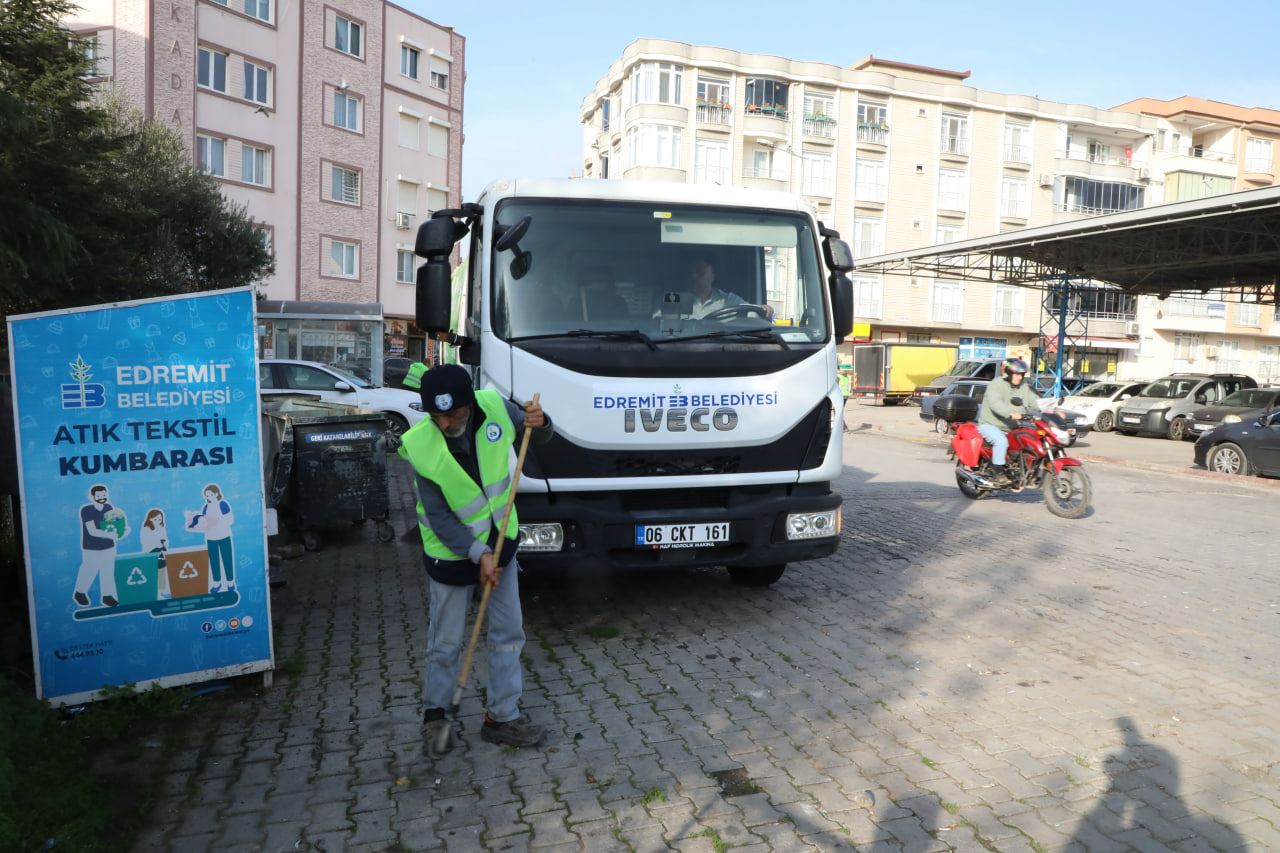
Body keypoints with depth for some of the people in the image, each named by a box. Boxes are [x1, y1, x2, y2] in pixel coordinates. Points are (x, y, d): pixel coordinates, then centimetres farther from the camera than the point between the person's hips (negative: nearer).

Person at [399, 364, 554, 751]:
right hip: (452, 551, -3)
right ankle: (434, 712, 35)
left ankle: (501, 716, 26)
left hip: (500, 540, 4)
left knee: (509, 632, 10)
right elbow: (438, 517, -19)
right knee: (446, 640, 11)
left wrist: (540, 422, -22)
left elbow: (538, 437, 2)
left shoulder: (494, 407, -18)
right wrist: (478, 554, -24)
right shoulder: (420, 446, -25)